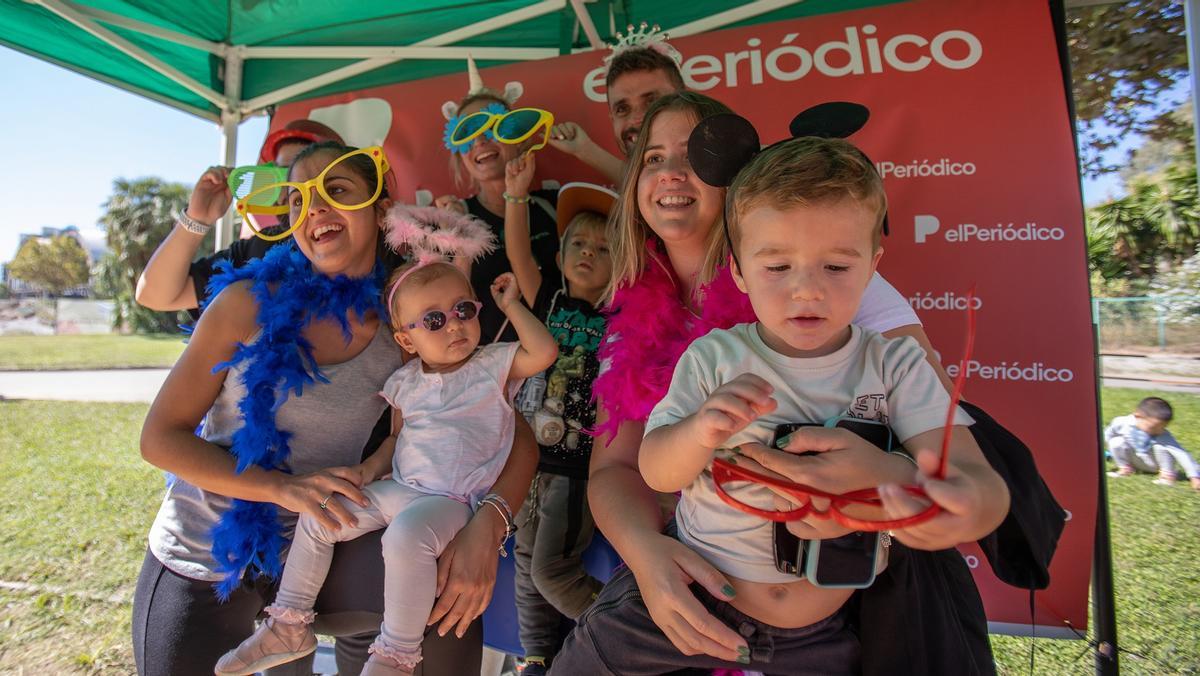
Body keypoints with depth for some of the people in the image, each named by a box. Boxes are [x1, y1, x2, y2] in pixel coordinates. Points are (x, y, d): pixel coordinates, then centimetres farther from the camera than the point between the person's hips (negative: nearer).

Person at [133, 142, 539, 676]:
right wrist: (284, 487, -25)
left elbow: (517, 437, -11)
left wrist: (487, 526, -30)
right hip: (202, 558, 0)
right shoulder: (252, 302, -12)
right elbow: (160, 438, -9)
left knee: (452, 593, -19)